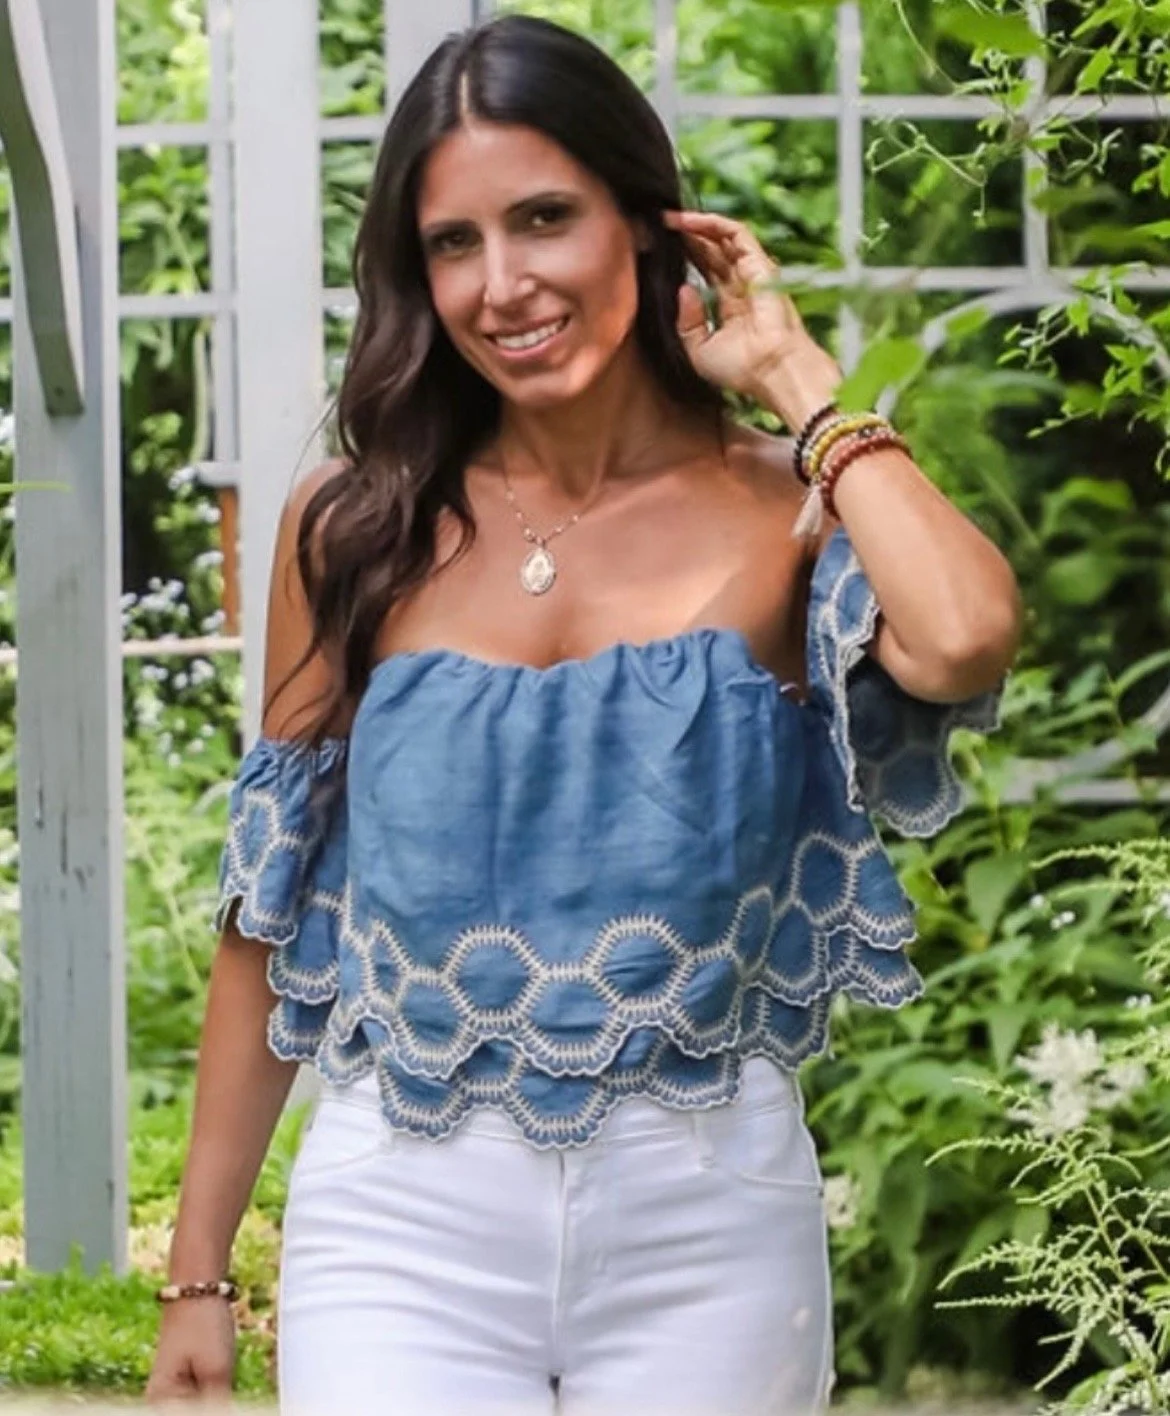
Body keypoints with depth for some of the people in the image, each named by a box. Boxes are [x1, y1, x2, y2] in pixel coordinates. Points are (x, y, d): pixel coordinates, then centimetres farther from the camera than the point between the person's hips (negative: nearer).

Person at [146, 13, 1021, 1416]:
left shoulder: (784, 516, -1)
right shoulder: (355, 530, 4)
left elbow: (963, 638, -25)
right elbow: (273, 918, 9)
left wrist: (796, 376, -9)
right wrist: (197, 1274, 8)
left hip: (702, 1226, 0)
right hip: (406, 1214, 1)